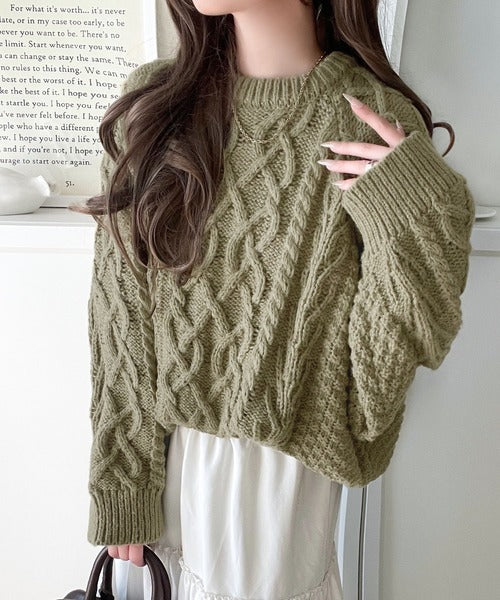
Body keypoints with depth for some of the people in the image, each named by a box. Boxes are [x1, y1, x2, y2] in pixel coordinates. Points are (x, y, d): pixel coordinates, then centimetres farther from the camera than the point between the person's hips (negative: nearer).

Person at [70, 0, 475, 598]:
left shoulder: (380, 123, -13)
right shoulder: (151, 104, -6)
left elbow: (385, 356, -12)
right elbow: (120, 317, -4)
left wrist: (412, 223, -27)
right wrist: (120, 485, -2)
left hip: (285, 458, -2)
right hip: (161, 448, 3)